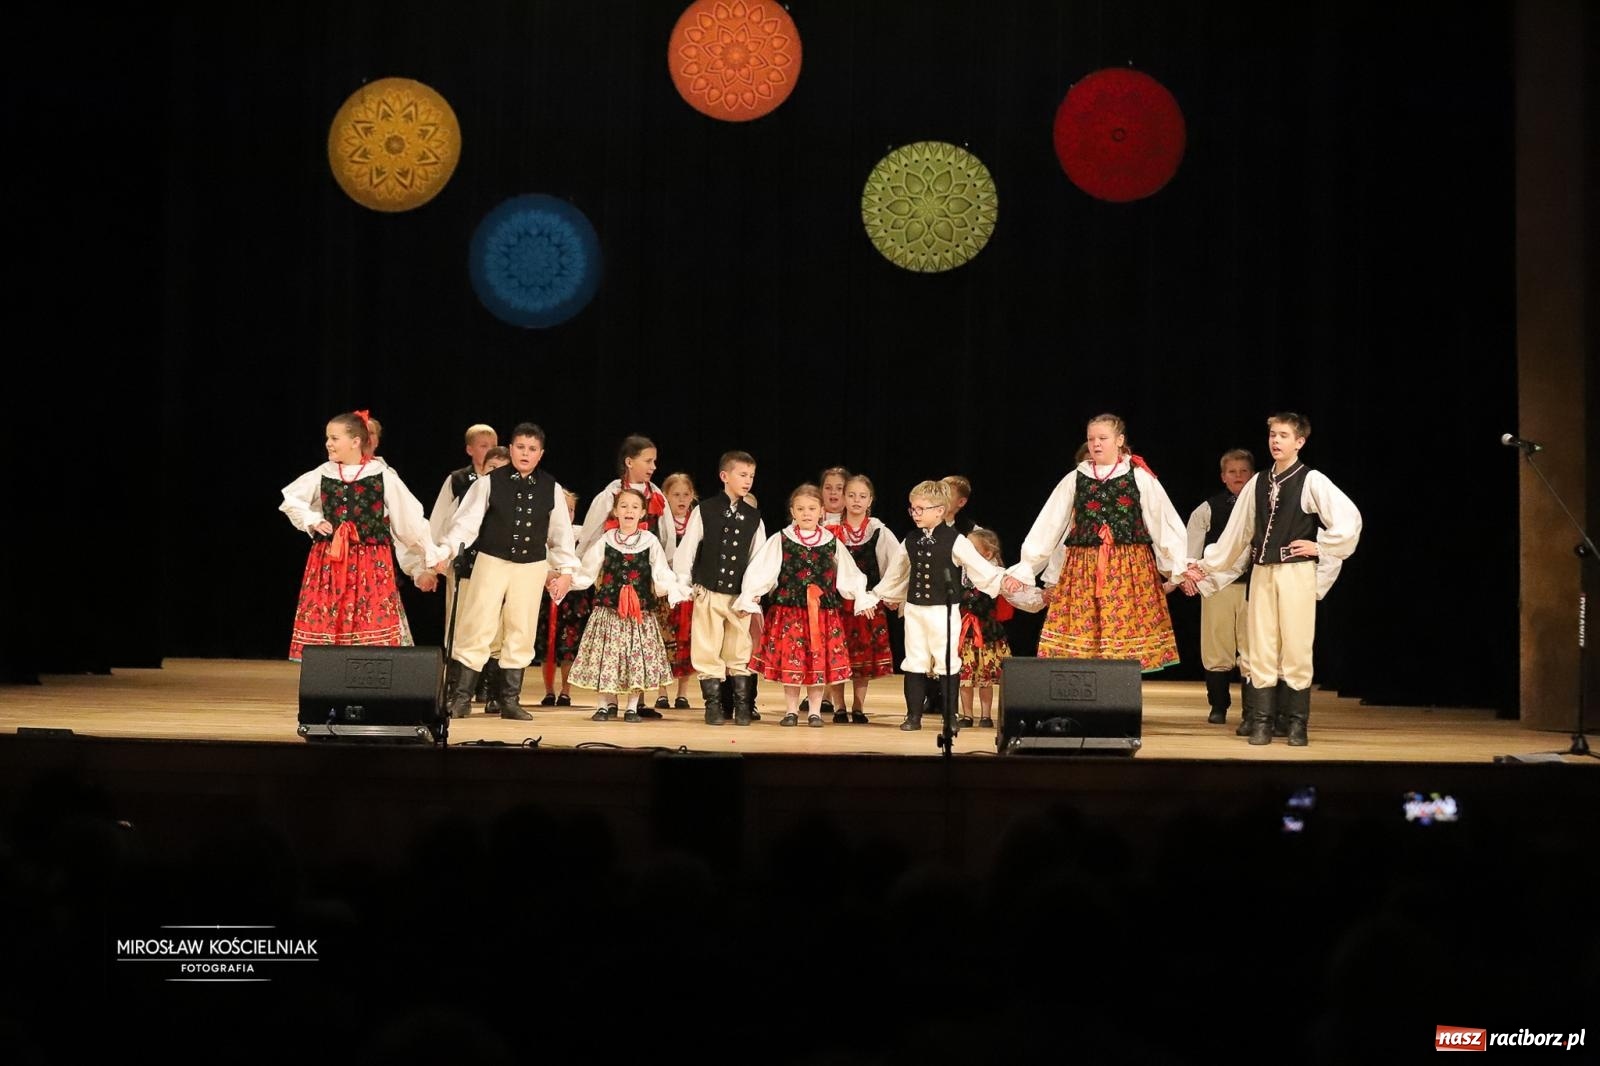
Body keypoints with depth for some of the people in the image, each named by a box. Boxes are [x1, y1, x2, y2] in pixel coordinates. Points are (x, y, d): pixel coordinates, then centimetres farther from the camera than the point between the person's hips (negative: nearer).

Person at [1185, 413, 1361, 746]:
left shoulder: (1312, 481, -4)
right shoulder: (1258, 483, 11)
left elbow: (1350, 519, -9)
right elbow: (1237, 531, 17)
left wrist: (1320, 546, -7)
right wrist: (1207, 566, 19)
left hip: (1296, 571, -4)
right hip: (1262, 571, 5)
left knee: (1296, 647, -2)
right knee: (1261, 647, 3)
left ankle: (1297, 724, 4)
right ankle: (1261, 723, 7)